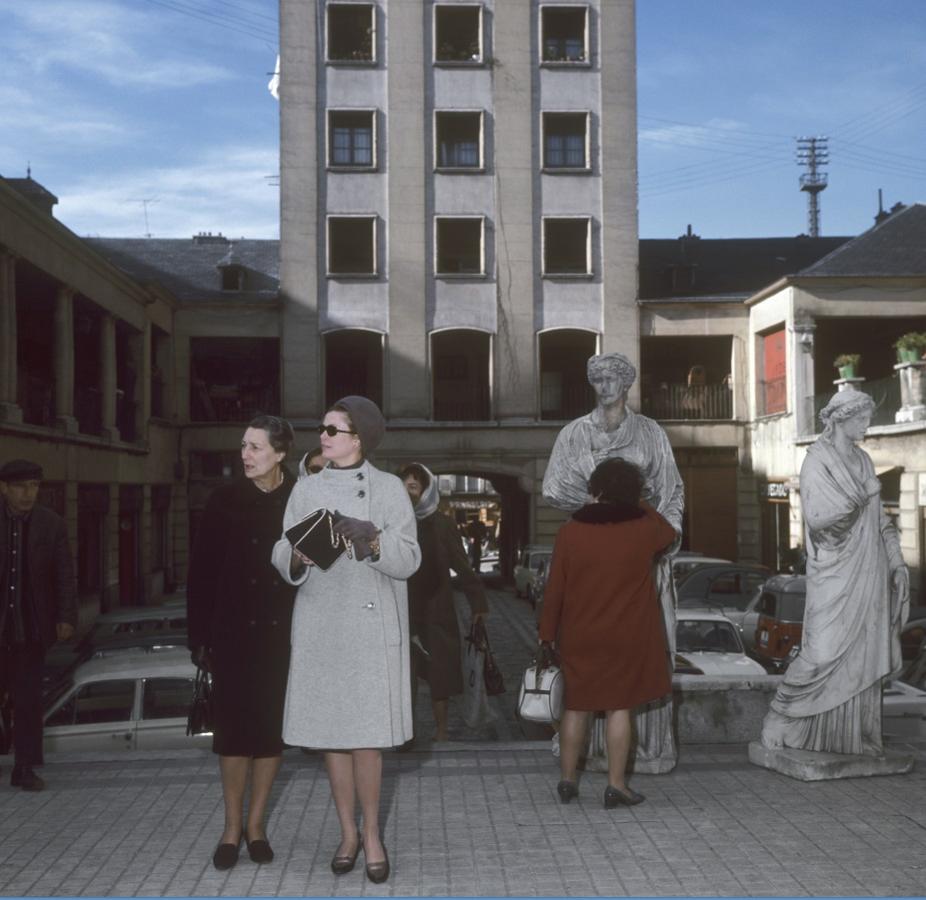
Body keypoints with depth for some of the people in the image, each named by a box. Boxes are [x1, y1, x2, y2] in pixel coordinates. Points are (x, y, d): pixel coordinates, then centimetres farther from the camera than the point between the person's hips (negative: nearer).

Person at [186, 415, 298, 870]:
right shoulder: (226, 500, 0)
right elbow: (202, 571, 1)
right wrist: (201, 637, -2)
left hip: (282, 633, 0)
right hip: (233, 632, 0)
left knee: (272, 727, 7)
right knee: (233, 728, 4)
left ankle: (255, 824, 21)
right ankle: (232, 827, 16)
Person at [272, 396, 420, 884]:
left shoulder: (389, 488, 0)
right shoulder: (306, 489, 8)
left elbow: (408, 560, -6)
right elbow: (282, 557, 4)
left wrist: (371, 539, -24)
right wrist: (297, 557, -19)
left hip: (371, 628, -3)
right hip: (319, 627, 3)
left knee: (366, 737, -4)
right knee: (330, 734, 7)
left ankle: (372, 834, 14)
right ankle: (348, 833, 23)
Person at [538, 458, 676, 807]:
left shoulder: (570, 532, -7)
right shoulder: (644, 528, -5)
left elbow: (554, 590, -3)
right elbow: (669, 533, 20)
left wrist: (547, 635, 5)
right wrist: (639, 506, 29)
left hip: (579, 638, 1)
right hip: (628, 638, -1)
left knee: (576, 706, 11)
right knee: (619, 707, 6)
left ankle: (567, 779, 19)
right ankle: (616, 784, 7)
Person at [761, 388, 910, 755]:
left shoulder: (863, 460, 13)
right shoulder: (817, 461, -8)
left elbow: (878, 518, 16)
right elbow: (816, 516, -19)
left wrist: (896, 561, 11)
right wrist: (861, 496, -13)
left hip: (868, 572, 7)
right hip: (835, 573, -7)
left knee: (863, 656, 7)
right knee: (825, 652, -10)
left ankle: (856, 739, 13)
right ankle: (782, 720, 6)